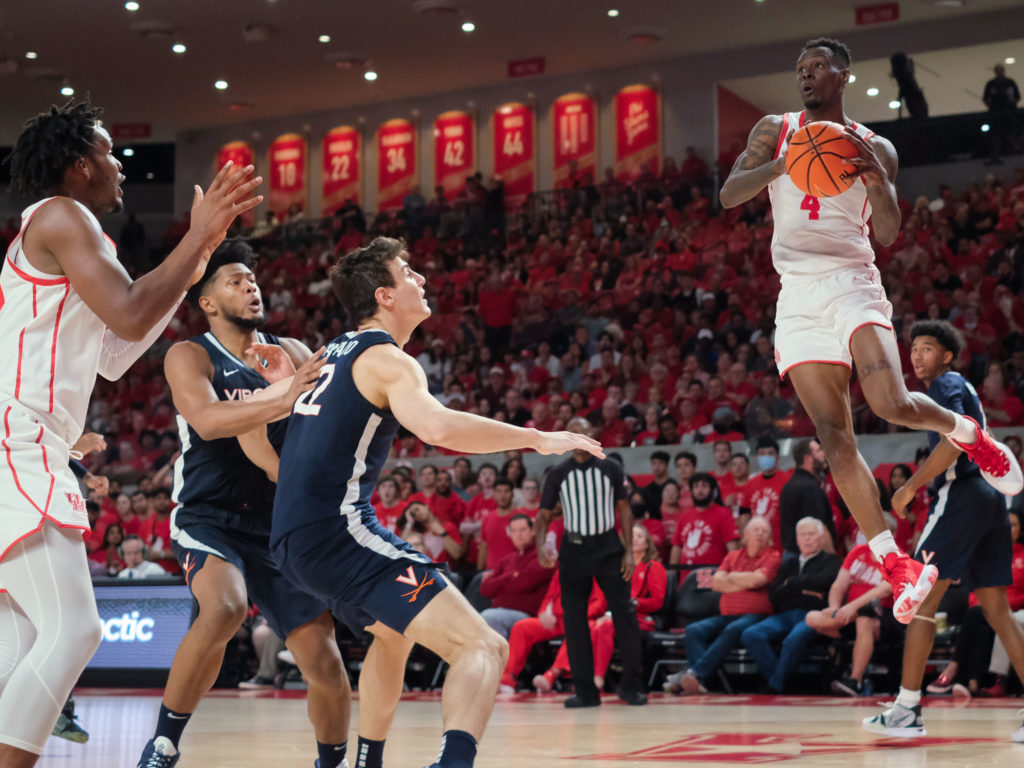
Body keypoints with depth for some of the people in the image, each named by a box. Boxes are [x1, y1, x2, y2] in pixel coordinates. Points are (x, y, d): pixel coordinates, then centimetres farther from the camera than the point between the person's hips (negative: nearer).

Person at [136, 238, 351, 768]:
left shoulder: (290, 353, 11)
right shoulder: (189, 356, -4)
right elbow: (208, 421, -23)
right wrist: (284, 401, -36)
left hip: (277, 525, 5)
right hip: (209, 520, -4)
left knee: (324, 661, -4)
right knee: (224, 609, -34)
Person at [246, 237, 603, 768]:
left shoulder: (328, 356, 20)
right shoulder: (387, 360, -6)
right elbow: (438, 427, -25)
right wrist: (538, 439, -18)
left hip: (293, 542, 9)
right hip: (342, 530, -9)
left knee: (393, 635, 37)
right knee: (483, 648, -18)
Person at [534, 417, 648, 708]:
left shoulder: (610, 468, 1)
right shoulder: (558, 474, 2)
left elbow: (625, 509, 5)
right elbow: (544, 515, 3)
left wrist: (628, 551, -2)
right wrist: (541, 547, -15)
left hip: (608, 547, -1)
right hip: (574, 550, 1)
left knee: (625, 615, -6)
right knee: (573, 620, 0)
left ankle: (631, 685, 4)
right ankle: (585, 691, 8)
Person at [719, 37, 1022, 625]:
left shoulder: (874, 148, 9)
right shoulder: (774, 131, 13)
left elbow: (889, 235, 3)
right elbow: (728, 195, 2)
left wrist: (880, 183, -15)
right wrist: (781, 164, -13)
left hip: (852, 283, -2)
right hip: (798, 294, 2)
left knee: (891, 403, -25)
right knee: (835, 437, -5)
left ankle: (967, 432, 9)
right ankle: (899, 566, 1)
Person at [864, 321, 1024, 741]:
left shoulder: (946, 384, -4)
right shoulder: (962, 387, 25)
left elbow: (954, 442, -20)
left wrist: (911, 487, -16)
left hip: (961, 495, -10)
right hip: (990, 497, 10)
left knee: (922, 598, -7)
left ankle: (907, 710, -9)